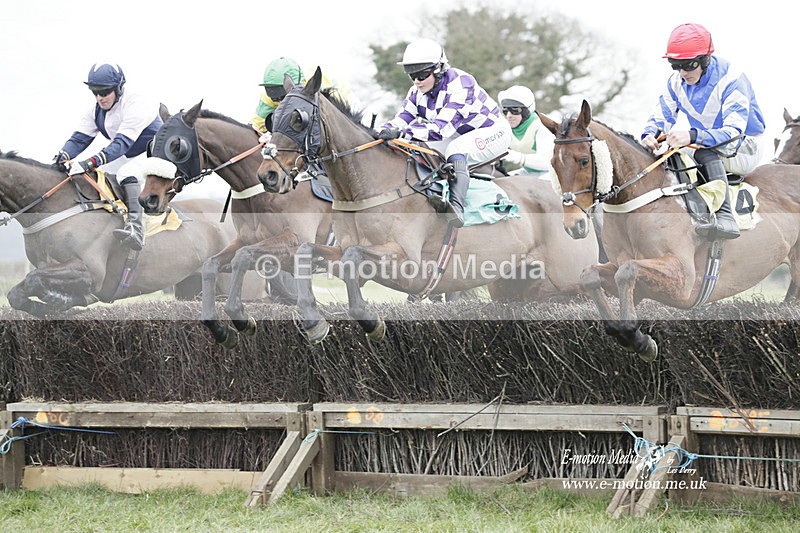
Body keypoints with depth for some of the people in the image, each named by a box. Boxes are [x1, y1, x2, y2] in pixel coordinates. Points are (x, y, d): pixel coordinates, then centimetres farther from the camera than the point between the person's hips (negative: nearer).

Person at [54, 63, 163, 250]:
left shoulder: (136, 106, -29)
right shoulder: (96, 110, -3)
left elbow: (122, 143, -38)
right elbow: (79, 138, -6)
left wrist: (90, 163, -49)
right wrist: (63, 156, -29)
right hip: (130, 158, 9)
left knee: (127, 172, -37)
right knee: (93, 175, -1)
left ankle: (135, 227, -54)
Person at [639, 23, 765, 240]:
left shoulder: (731, 81, -24)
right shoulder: (677, 82, -3)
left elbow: (733, 134, -33)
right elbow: (661, 116, 1)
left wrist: (693, 136, -49)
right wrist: (650, 135, -25)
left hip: (744, 150, -7)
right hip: (707, 148, 7)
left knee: (706, 152, -38)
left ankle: (725, 218, -48)